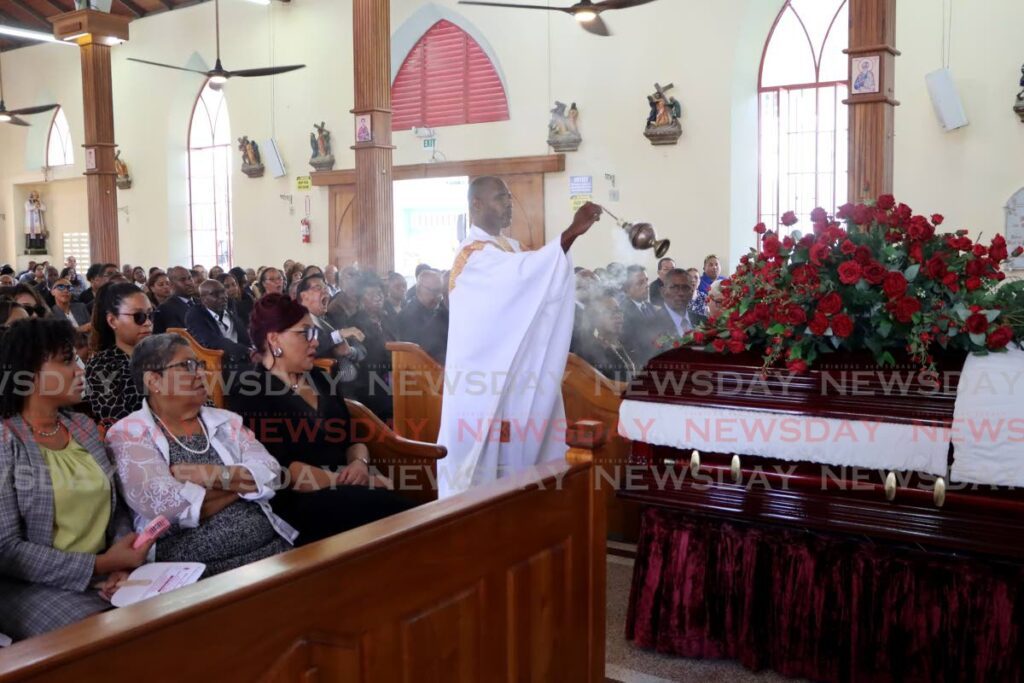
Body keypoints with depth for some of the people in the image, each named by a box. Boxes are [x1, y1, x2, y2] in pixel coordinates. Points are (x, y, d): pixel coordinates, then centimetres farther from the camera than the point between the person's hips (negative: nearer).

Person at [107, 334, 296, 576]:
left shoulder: (226, 421, 14)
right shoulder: (128, 434, 0)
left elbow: (270, 474, 1)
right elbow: (165, 506, -14)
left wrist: (205, 474, -12)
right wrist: (242, 482, -4)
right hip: (194, 569, -5)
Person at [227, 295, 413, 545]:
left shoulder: (321, 380, 19)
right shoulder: (248, 392, -4)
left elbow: (352, 440, 20)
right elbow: (278, 469, -14)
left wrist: (360, 463, -3)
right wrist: (343, 480, -16)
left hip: (345, 492, 7)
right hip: (296, 503, -7)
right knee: (394, 512, -31)